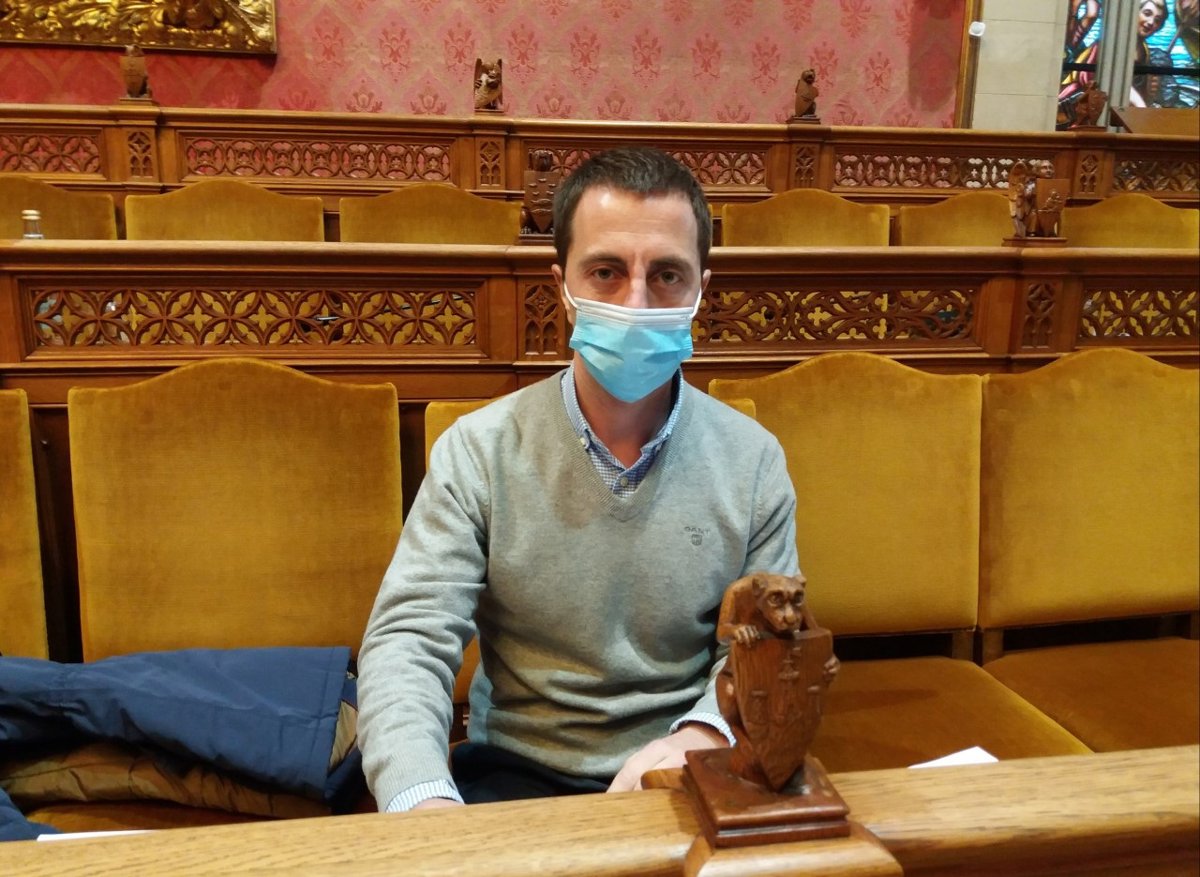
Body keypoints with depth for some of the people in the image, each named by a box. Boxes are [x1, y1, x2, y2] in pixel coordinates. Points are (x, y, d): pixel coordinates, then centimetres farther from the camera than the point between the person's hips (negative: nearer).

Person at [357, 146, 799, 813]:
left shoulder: (753, 460, -1)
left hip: (684, 781, 2)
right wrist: (420, 796, -30)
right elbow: (410, 639, -11)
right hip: (517, 773, -1)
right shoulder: (479, 451, -7)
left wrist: (705, 736, -20)